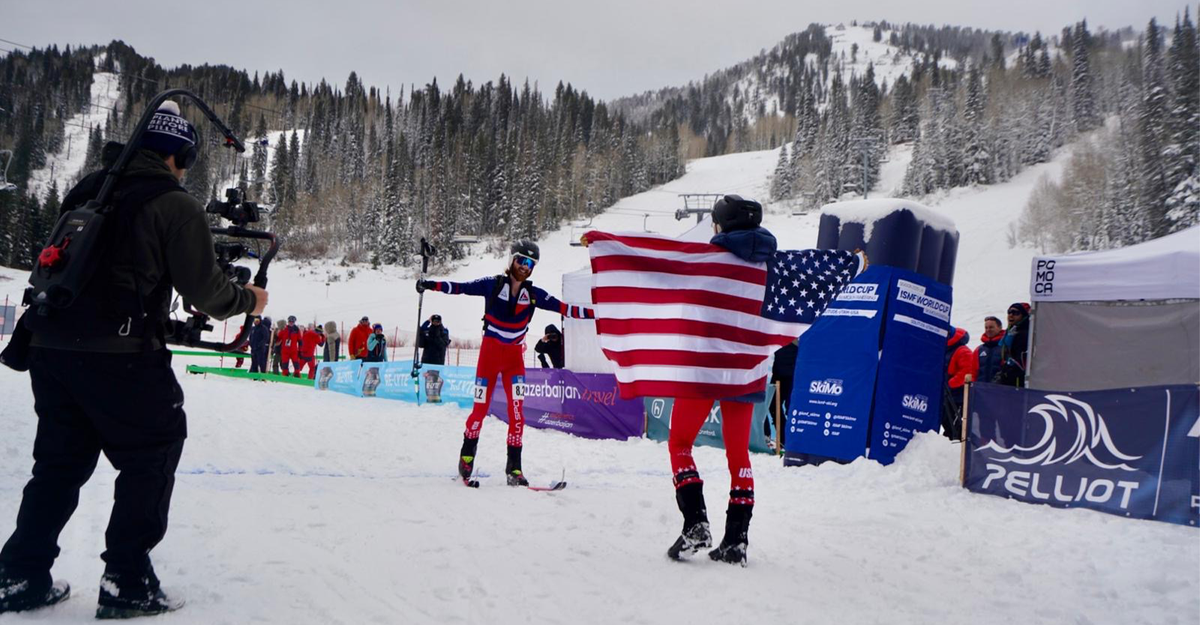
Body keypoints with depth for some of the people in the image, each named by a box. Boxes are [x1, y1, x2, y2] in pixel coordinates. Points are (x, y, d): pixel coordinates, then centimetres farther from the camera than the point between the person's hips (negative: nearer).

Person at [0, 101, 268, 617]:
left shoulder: (87, 189, 15)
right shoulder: (175, 205, -6)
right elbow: (204, 288, -6)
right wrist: (248, 301, 11)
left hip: (49, 345, 7)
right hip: (120, 354, -7)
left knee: (61, 459, 20)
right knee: (152, 458, 7)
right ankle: (127, 583, 6)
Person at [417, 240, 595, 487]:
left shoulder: (534, 295, 4)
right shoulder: (492, 285, -2)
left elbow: (563, 308, 1)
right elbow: (460, 288, -5)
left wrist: (594, 313, -7)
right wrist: (430, 285, -17)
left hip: (514, 357, 2)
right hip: (490, 353, -2)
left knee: (517, 411, -6)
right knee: (480, 408, 0)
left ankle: (514, 468, 0)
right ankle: (466, 456, 21)